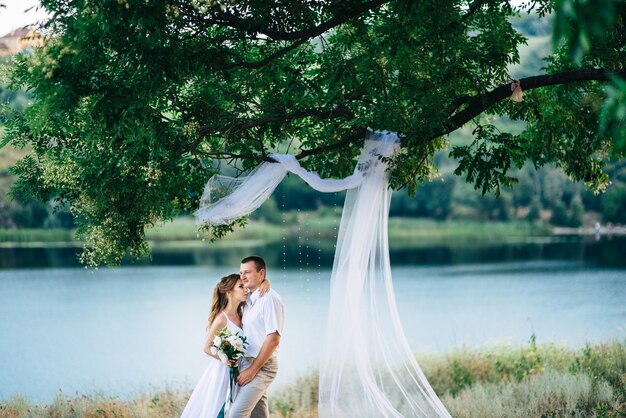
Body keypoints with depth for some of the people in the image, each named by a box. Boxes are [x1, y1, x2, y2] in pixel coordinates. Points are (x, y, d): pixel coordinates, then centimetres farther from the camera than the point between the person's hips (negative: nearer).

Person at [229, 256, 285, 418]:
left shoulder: (270, 299, -13)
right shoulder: (248, 300, 13)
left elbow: (273, 339, -19)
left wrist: (252, 369, -18)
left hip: (261, 366, -9)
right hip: (246, 363, 9)